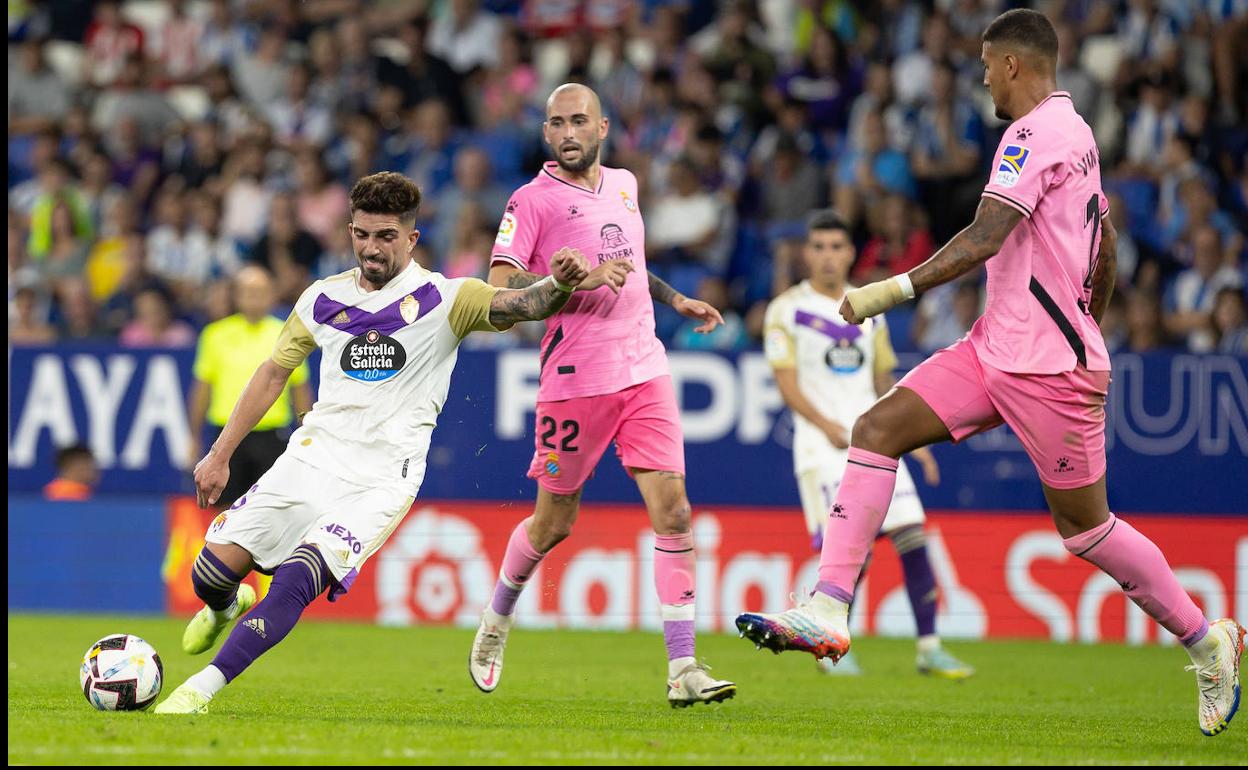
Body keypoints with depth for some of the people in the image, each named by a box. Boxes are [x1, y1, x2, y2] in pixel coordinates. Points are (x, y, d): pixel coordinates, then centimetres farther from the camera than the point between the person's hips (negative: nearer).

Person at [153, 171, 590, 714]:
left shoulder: (443, 299, -5)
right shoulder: (325, 298, 8)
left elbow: (519, 305, -20)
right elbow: (274, 371, 18)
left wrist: (558, 284, -43)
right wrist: (220, 455, 16)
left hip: (380, 479, -4)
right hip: (312, 458, 4)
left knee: (296, 580, -24)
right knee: (211, 575, -1)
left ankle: (201, 690, -19)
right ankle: (227, 607, 37)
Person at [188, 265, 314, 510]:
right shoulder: (216, 335, 4)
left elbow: (300, 389, 10)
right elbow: (202, 387, 9)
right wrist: (194, 438, 8)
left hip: (270, 436, 0)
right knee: (228, 509, 3)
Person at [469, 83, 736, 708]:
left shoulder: (623, 184, 15)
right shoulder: (533, 200, -6)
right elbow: (500, 287, -15)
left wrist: (674, 298, 28)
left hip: (644, 369, 5)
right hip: (575, 378, -5)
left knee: (672, 511, -9)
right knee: (554, 523, 6)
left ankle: (683, 668, -10)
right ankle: (496, 621, 35)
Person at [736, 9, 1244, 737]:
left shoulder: (1036, 133, -15)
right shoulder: (1077, 132, 14)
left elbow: (986, 238, -24)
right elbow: (1106, 248, 22)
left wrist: (895, 290, -24)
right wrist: (1086, 327, 33)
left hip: (1048, 369, -10)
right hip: (997, 347, 10)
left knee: (1084, 524, 1)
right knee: (877, 429, -3)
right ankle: (828, 611, -11)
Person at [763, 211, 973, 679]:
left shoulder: (868, 311, 16)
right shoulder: (787, 311, 1)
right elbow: (787, 385, -5)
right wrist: (827, 425, -20)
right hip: (822, 442, -5)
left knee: (912, 535, -6)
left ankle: (929, 647, -1)